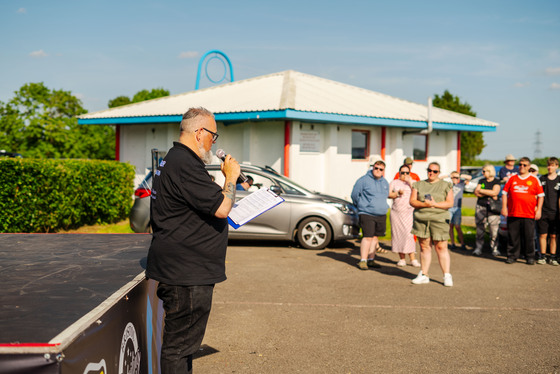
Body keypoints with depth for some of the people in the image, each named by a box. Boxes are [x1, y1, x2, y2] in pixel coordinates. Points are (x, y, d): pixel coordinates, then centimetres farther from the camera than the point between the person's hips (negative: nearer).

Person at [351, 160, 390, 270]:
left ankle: (371, 260, 16)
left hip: (381, 215, 6)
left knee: (375, 237, 8)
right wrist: (361, 206, 9)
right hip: (367, 214, -6)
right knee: (368, 237, -12)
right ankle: (363, 260, -7)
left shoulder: (385, 182, 14)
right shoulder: (364, 180, -6)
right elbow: (355, 194, -1)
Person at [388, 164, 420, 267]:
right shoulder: (394, 183, 14)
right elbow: (389, 195, 5)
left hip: (409, 212, -2)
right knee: (398, 234, -1)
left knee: (409, 234, -12)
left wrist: (410, 182, -8)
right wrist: (398, 193, -12)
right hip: (396, 212, 2)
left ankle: (413, 259, -10)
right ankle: (402, 258, 7)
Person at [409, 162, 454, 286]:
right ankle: (424, 275, 12)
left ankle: (447, 276, 0)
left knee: (441, 247, -6)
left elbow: (450, 203, 0)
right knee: (424, 246, 4)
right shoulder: (419, 185, 14)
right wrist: (424, 204, -11)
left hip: (439, 219, -3)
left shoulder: (445, 185, 7)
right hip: (421, 219, 3)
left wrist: (435, 204, -13)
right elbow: (412, 201, 7)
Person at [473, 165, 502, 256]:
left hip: (493, 208, -3)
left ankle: (494, 249, 3)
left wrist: (481, 191, -5)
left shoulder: (496, 182, 2)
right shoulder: (481, 181, 14)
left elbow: (495, 192, -13)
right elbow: (476, 193, 3)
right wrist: (489, 195, -8)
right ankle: (478, 248, 4)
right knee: (480, 228, -1)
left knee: (494, 229, -5)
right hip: (481, 207, 3)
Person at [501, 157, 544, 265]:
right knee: (513, 236, 4)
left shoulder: (534, 179, 7)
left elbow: (541, 195, 7)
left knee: (529, 237, 2)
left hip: (529, 215, -1)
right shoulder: (512, 178, 11)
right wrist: (504, 207, 4)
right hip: (513, 213, 2)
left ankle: (530, 257, 13)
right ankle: (512, 256, 13)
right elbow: (504, 193, 12)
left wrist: (539, 209, -2)